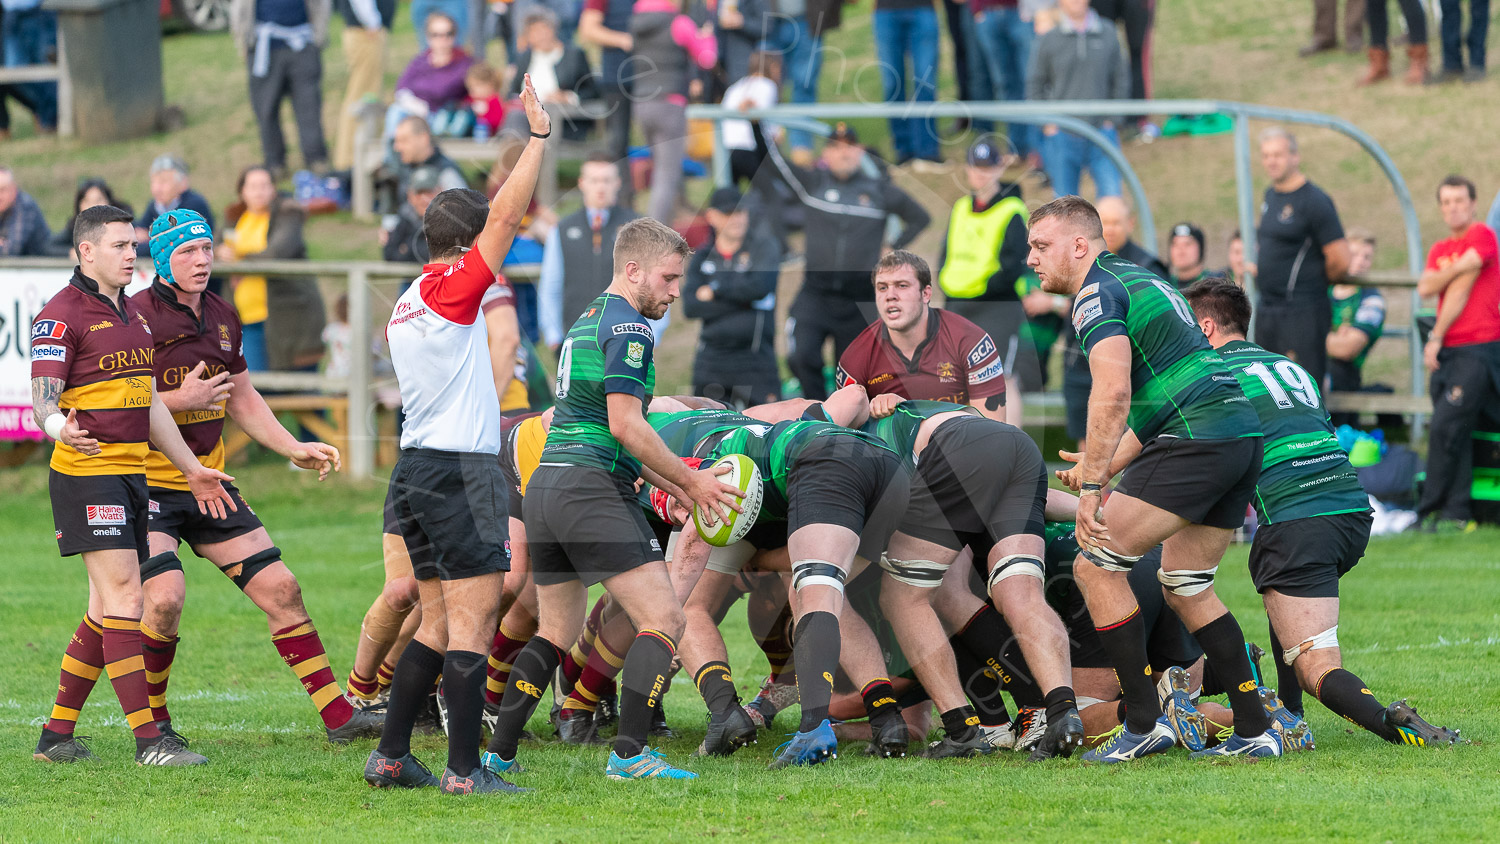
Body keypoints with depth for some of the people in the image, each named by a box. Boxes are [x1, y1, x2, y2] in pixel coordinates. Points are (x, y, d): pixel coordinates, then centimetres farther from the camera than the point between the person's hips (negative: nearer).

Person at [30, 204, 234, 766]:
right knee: (124, 598, -13)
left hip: (131, 474, 9)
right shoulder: (62, 315, -9)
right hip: (86, 471, -9)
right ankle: (148, 740, -16)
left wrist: (192, 469, 24)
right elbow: (43, 400, -16)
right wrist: (60, 427, -39)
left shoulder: (132, 315, 18)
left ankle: (56, 735, 15)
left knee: (107, 610, 8)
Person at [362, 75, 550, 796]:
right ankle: (465, 770, -10)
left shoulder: (407, 301, 15)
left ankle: (391, 756, 13)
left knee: (438, 623, 14)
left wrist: (489, 418, 37)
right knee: (473, 623, -7)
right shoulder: (452, 289, -11)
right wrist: (538, 134, -9)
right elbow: (507, 215, -15)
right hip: (459, 469, -9)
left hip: (416, 466, 9)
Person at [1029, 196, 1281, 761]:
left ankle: (1145, 723, -7)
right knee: (1185, 586, 19)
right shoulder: (1138, 281, 26)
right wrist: (1102, 469, 25)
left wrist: (1093, 485, -19)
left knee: (1096, 564, -4)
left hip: (1196, 439, -10)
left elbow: (1113, 393, -20)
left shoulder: (1097, 294, -5)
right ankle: (1254, 730, 15)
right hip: (1243, 433, 10)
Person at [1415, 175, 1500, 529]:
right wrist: (1456, 269, -11)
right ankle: (1456, 511, 4)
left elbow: (1460, 290, -7)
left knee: (1445, 428, -15)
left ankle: (1429, 510, -10)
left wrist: (1436, 338, -3)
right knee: (1454, 434, 3)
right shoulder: (1440, 250, 20)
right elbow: (1425, 287, 3)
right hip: (1446, 353, 7)